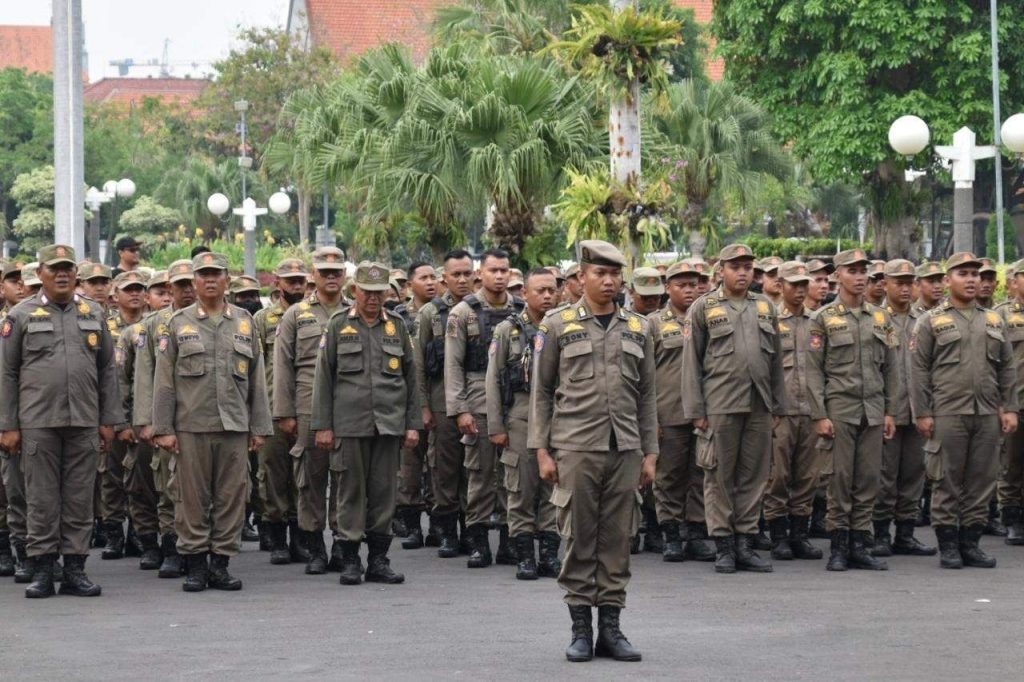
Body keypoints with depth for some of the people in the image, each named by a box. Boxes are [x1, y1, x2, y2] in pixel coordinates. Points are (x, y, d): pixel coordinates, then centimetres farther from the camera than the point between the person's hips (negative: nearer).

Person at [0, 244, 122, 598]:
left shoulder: (93, 314, 10)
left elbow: (107, 370, 12)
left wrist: (109, 420, 6)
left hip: (84, 422, 2)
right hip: (38, 422, -2)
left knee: (80, 498, 4)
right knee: (42, 498, 1)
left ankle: (75, 568, 10)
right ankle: (42, 570, 7)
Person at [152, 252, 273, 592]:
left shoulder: (245, 323, 11)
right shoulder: (178, 323, 5)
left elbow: (257, 380, 12)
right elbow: (164, 381, 3)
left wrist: (259, 427, 7)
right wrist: (164, 429, -4)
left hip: (235, 427, 2)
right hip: (191, 427, -2)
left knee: (232, 497, 2)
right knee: (193, 497, 0)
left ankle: (221, 562, 9)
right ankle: (195, 565, 7)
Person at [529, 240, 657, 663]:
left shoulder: (638, 328, 10)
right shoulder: (557, 325, 2)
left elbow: (647, 395, 12)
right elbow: (541, 391, 3)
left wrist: (650, 453, 7)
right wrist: (541, 450, -3)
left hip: (625, 449, 3)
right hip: (575, 447, -3)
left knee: (617, 537, 4)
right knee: (578, 537, 0)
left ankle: (611, 627, 10)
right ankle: (581, 629, 7)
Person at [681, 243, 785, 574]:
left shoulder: (766, 307, 14)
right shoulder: (704, 308, 3)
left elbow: (776, 360, 16)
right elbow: (691, 362, 1)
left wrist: (778, 404, 11)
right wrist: (695, 410, -5)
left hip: (759, 406, 4)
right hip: (720, 406, -3)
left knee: (754, 474, 4)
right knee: (720, 476, 1)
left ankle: (745, 543, 11)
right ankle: (723, 545, 7)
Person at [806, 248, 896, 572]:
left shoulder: (881, 318, 12)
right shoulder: (823, 318, 0)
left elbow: (890, 369, 14)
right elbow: (814, 370, -3)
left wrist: (889, 411, 8)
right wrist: (819, 415, -10)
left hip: (873, 411, 4)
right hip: (839, 409, -4)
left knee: (868, 479, 3)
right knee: (840, 478, -3)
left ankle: (860, 546, 8)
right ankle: (839, 548, 3)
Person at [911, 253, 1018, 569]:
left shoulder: (994, 321, 14)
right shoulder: (931, 322, 2)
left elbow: (1007, 369, 14)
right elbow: (919, 370, -2)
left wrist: (1010, 408, 6)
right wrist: (922, 413, -8)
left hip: (987, 414, 4)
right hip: (947, 414, -4)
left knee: (983, 480, 5)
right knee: (947, 482, 0)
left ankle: (970, 542, 12)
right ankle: (948, 546, 6)